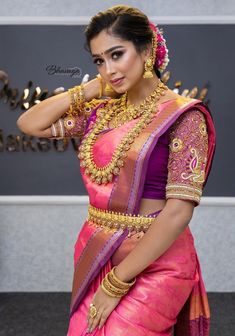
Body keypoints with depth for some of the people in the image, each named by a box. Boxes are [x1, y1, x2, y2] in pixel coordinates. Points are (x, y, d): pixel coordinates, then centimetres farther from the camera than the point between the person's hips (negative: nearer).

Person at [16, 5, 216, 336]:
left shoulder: (182, 116, -13)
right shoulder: (101, 111, 5)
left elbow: (178, 212, -19)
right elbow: (29, 123, 8)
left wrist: (117, 283, -17)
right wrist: (91, 88, 0)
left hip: (152, 264, -5)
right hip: (94, 255, 6)